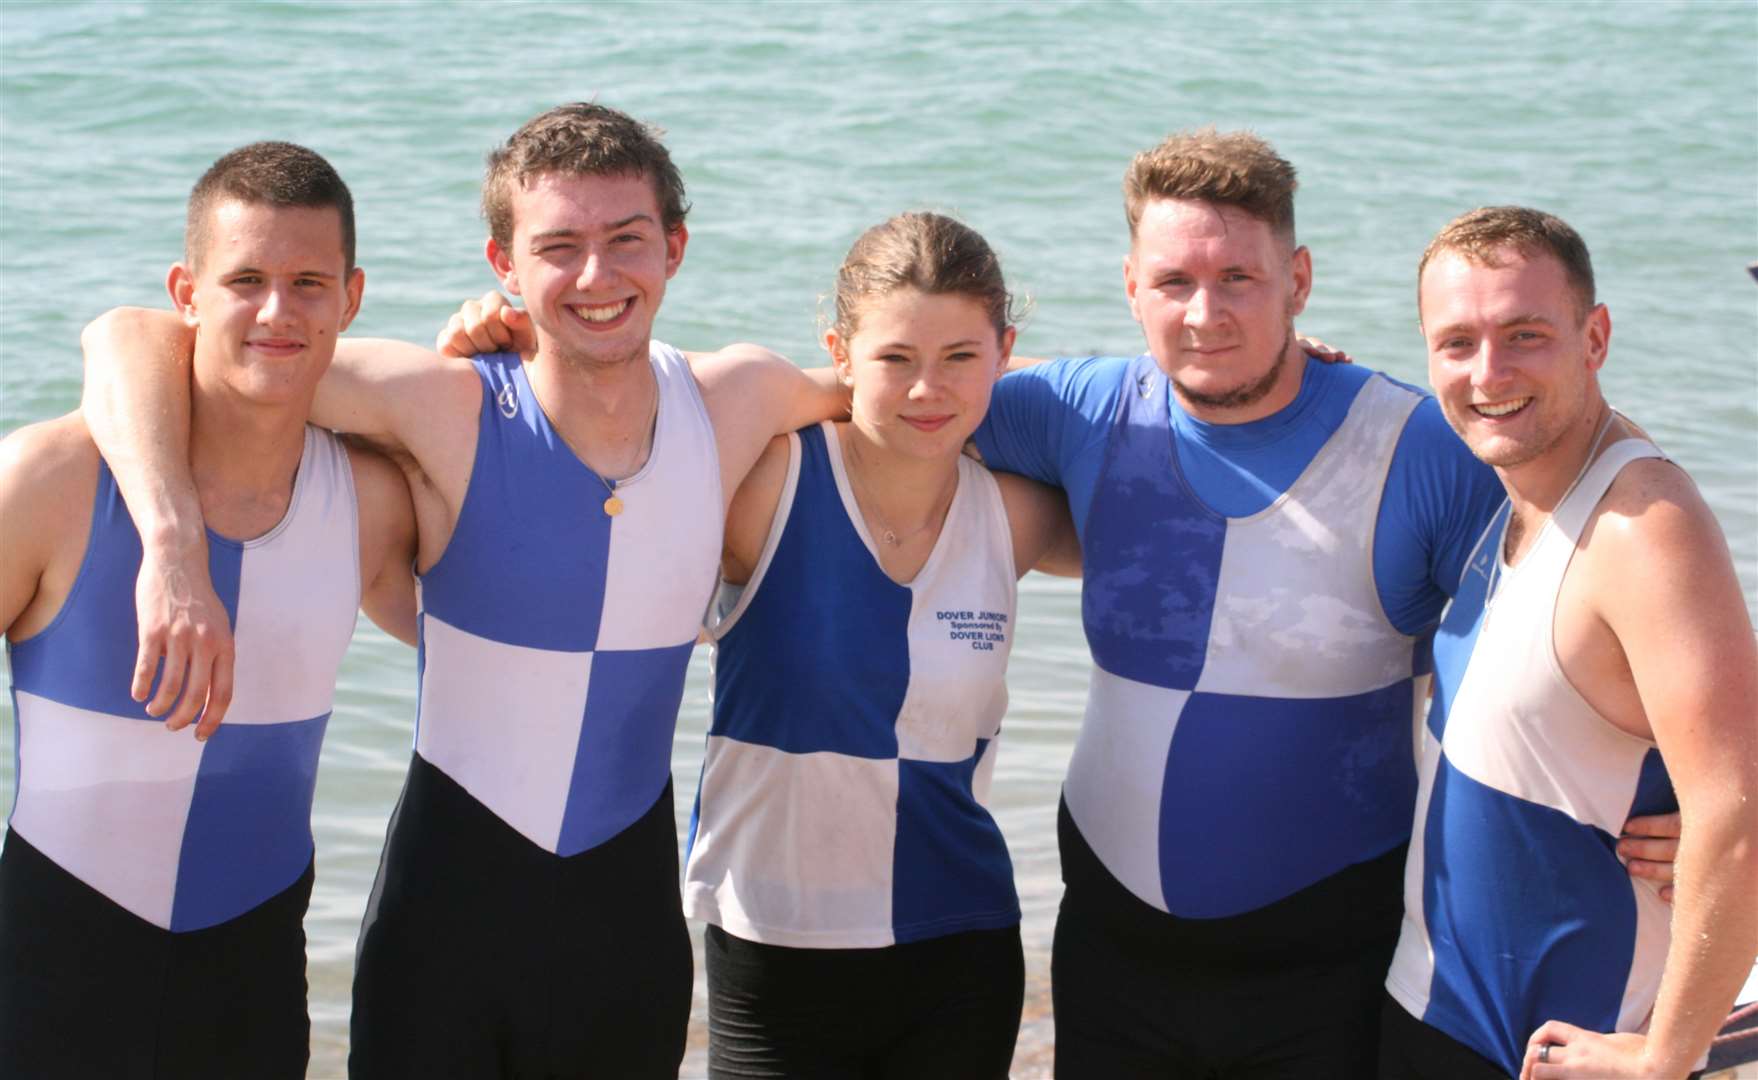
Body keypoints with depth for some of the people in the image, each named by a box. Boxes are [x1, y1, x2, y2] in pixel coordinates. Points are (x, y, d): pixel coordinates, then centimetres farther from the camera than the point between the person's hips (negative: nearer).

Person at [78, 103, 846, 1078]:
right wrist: (172, 547, -32)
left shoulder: (735, 402, -5)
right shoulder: (450, 410, -16)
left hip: (633, 901, 3)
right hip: (450, 898, -3)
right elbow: (132, 339, -19)